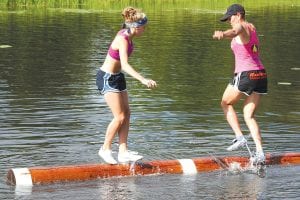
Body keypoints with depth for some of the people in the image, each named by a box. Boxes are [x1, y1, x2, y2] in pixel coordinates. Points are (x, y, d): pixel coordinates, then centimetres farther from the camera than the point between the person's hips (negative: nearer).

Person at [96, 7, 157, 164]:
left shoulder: (126, 34, 0)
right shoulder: (123, 40, -27)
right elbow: (125, 65, -40)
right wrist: (143, 80, -50)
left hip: (117, 76, 10)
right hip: (107, 78, -10)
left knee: (126, 114, 4)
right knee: (120, 117, -10)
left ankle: (123, 152, 3)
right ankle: (105, 149, 6)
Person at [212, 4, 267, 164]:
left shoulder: (241, 28, -9)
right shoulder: (252, 28, 19)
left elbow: (234, 31, -36)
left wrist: (222, 34, -57)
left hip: (245, 74, -8)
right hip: (261, 74, 8)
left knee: (226, 103, 16)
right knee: (249, 116, 9)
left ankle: (239, 137, 3)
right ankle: (260, 152, -6)